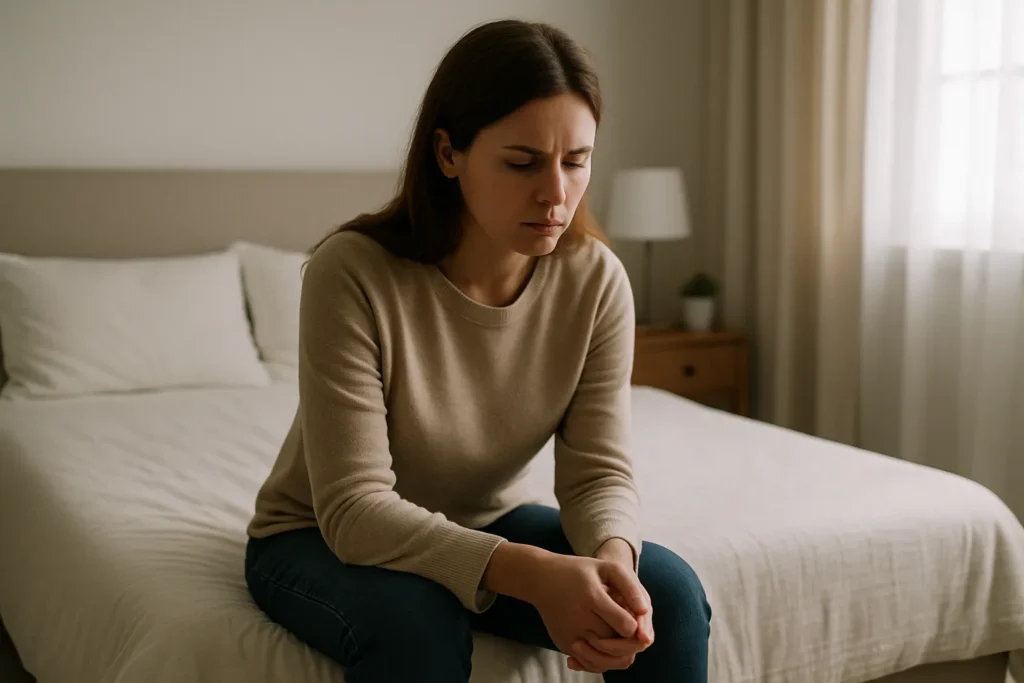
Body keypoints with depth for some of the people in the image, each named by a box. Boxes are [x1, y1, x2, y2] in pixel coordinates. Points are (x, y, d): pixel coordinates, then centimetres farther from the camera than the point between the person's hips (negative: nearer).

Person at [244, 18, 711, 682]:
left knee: (670, 590, -19)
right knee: (417, 619, -36)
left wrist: (612, 553, -37)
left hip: (490, 524, 4)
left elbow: (600, 471, -13)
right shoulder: (351, 273, -28)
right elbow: (353, 508, -29)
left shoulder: (596, 279, -16)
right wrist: (529, 573, -43)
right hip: (324, 539, -3)